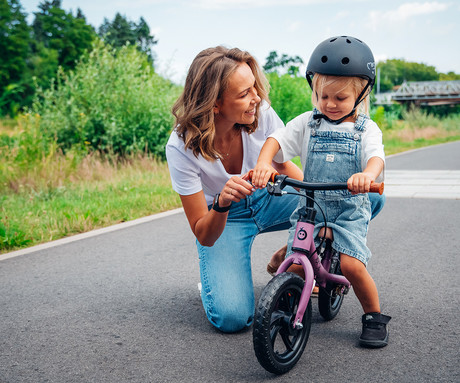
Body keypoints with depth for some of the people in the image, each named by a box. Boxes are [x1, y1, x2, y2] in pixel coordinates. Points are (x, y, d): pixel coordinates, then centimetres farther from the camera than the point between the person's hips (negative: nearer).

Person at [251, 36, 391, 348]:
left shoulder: (366, 128, 1)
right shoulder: (307, 123, 6)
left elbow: (376, 157, -17)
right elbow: (277, 140, -5)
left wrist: (368, 174, -42)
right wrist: (264, 162, -27)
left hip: (350, 209, -2)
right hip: (310, 205, 2)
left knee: (351, 264, -18)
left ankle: (374, 316, 8)